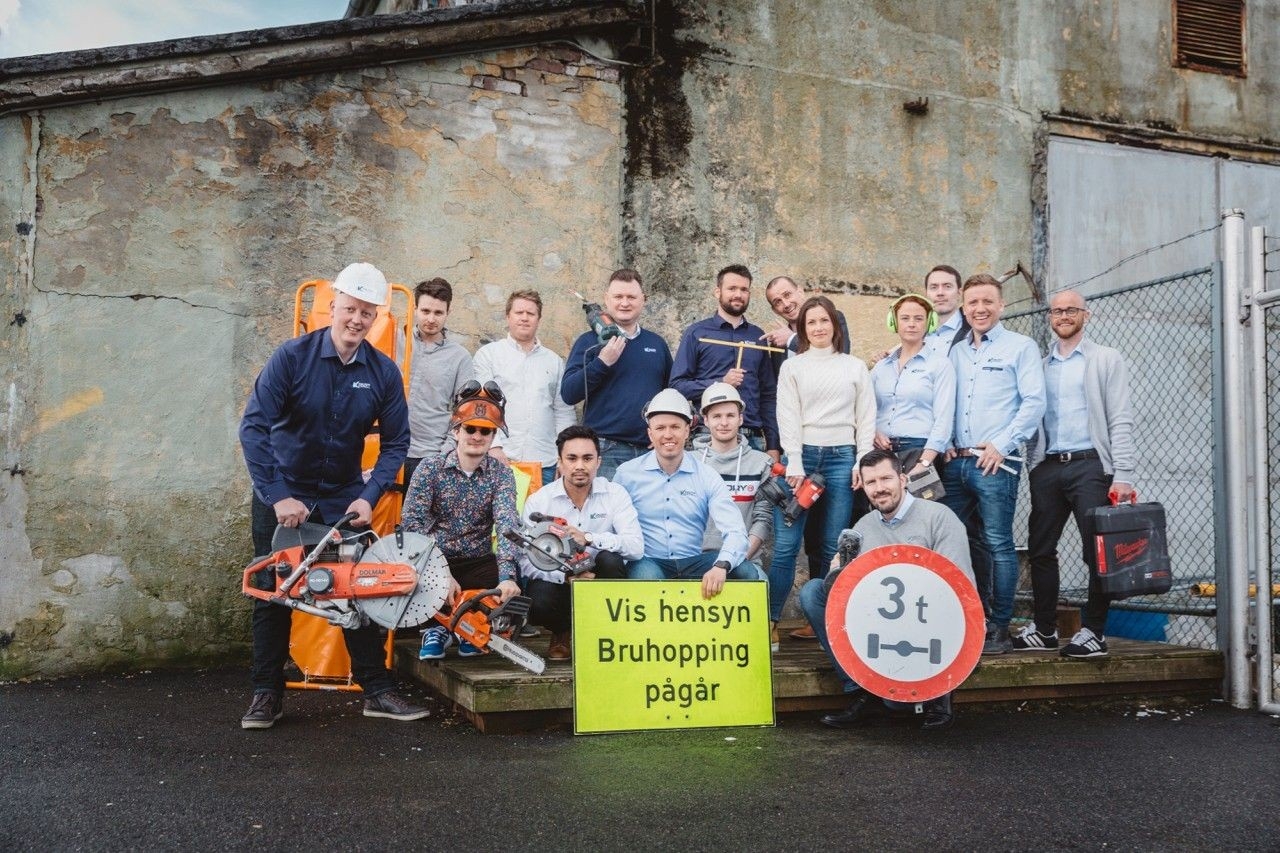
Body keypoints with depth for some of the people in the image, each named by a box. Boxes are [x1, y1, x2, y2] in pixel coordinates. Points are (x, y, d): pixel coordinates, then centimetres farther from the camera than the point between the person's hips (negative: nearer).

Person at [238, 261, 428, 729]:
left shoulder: (383, 372, -7)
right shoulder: (292, 356, -16)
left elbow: (395, 443, -2)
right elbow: (253, 427, -20)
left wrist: (369, 497, -15)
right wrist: (278, 497, -25)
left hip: (344, 495, 2)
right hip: (283, 493, -2)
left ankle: (376, 690, 12)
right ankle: (267, 694, 16)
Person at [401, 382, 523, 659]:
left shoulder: (501, 474, -3)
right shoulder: (429, 469, -5)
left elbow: (506, 524, -20)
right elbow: (412, 523, -15)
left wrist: (507, 577, -37)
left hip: (479, 564, 1)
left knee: (510, 595, -26)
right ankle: (437, 625, 6)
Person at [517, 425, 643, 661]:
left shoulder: (614, 494, -7)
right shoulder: (538, 501, -7)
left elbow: (636, 547, -21)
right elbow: (526, 562, -13)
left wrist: (588, 539, -34)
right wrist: (566, 576, -29)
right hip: (556, 579, 0)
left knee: (610, 559, -31)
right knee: (536, 605, -32)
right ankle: (563, 631, 7)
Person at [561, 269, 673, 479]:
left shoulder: (656, 343, 16)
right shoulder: (590, 342, 3)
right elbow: (568, 394, -6)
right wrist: (602, 362, -16)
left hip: (651, 450, 4)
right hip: (606, 452, -4)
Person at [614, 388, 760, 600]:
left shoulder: (707, 477, 2)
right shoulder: (627, 473, 2)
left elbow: (735, 531, -9)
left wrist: (721, 566, -29)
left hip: (694, 563, 2)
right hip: (648, 561, -2)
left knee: (746, 572, -21)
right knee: (645, 574, -37)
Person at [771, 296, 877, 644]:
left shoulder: (855, 367, 13)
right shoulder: (792, 367, 9)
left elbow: (866, 418, 9)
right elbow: (788, 418, 1)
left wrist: (862, 462, -1)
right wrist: (795, 465, -8)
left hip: (842, 458, 1)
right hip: (801, 455, -1)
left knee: (834, 546, 1)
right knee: (786, 543, -7)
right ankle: (770, 619, -2)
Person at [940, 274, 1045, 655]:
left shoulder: (1020, 347, 2)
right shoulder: (955, 352, 17)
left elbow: (1034, 402, -6)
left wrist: (1002, 445, -12)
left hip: (995, 462, -5)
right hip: (956, 462, 5)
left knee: (997, 544, -3)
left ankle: (998, 628, 4)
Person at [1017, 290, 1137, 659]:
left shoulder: (1106, 360, 5)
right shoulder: (1040, 365, 16)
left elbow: (1120, 420, -2)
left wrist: (1122, 475, -11)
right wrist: (1032, 466, 2)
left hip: (1090, 464, -4)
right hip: (1047, 466, 4)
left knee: (1098, 551, -3)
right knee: (1040, 549, 5)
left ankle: (1093, 631, 5)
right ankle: (1044, 628, 15)